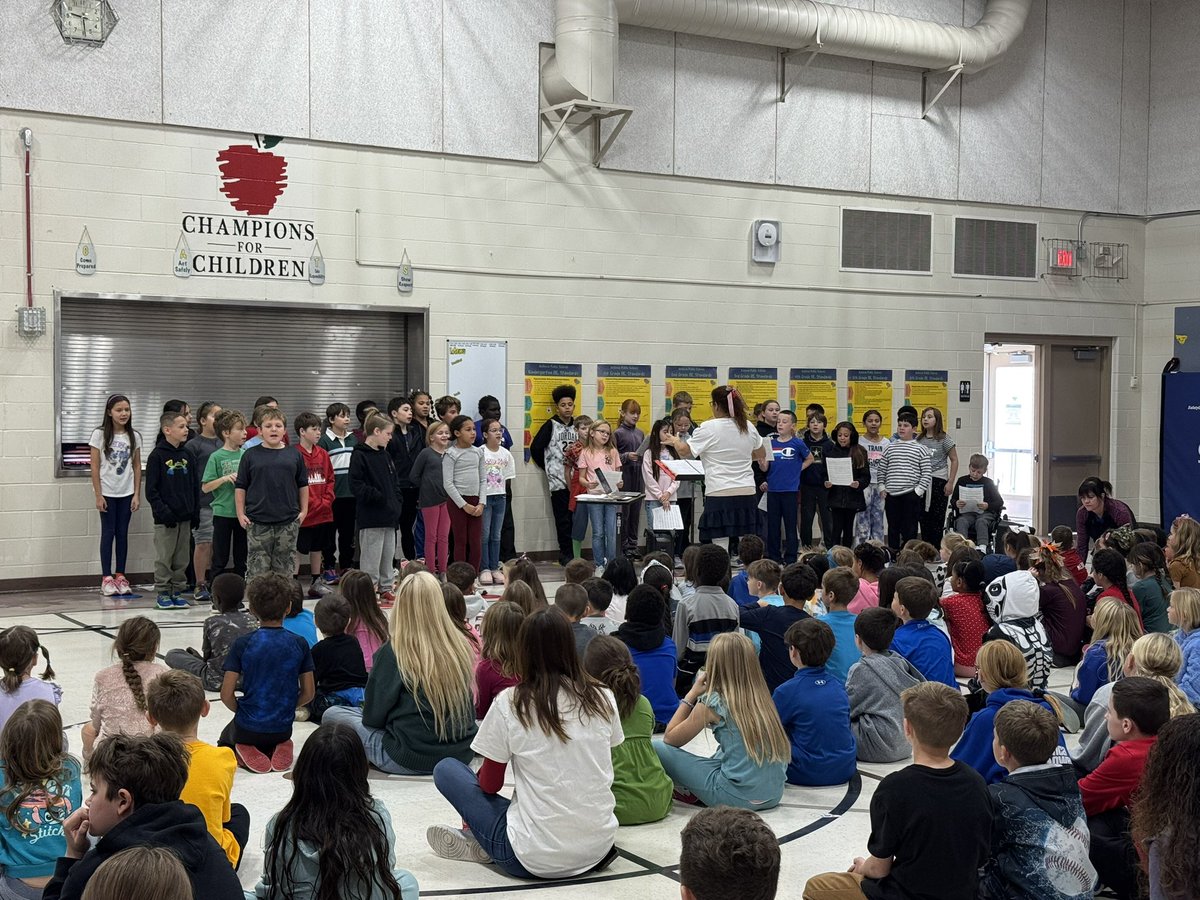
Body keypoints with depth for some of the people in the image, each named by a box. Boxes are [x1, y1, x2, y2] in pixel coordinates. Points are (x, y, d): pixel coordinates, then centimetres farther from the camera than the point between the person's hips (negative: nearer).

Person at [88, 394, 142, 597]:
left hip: (127, 493, 3)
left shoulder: (134, 436, 4)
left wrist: (137, 494, 1)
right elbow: (95, 467, -6)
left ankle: (120, 576, 12)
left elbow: (137, 467, 6)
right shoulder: (99, 434, -5)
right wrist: (98, 495, -10)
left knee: (123, 533, 6)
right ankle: (106, 578, 5)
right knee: (108, 533, 0)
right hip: (107, 492, -3)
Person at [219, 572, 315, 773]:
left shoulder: (242, 644, -13)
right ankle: (277, 750, 3)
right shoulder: (299, 644, -7)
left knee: (226, 740, 34)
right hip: (283, 728, 2)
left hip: (247, 727, -2)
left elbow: (226, 694, -12)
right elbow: (308, 693, -3)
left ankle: (247, 752, -1)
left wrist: (242, 711, 7)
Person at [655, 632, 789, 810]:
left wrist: (692, 694, 6)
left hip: (738, 796, -7)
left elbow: (670, 739, 2)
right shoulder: (761, 698, 7)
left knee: (658, 748, -1)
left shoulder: (713, 703, -9)